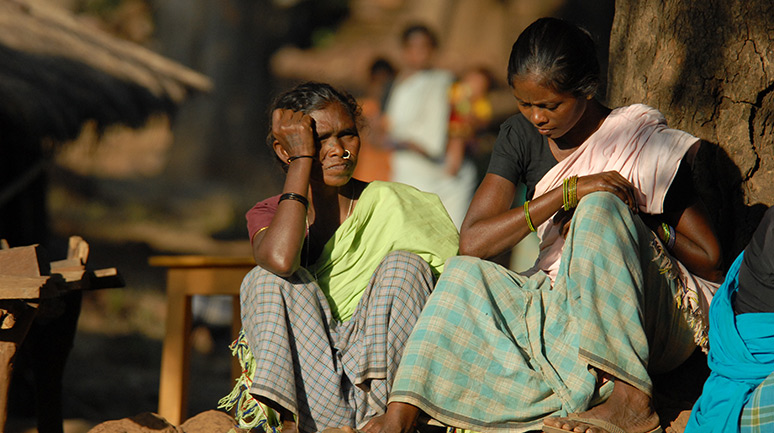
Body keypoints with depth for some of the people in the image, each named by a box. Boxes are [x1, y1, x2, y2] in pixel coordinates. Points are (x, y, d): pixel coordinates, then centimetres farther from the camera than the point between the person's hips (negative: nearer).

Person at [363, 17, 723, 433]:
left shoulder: (643, 138, -8)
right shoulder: (521, 135, 3)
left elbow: (711, 259, -6)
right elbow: (471, 242, -10)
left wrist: (622, 220, -13)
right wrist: (567, 193, -20)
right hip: (562, 306, 5)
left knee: (599, 204, -27)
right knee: (465, 274, -12)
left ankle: (631, 399, -38)